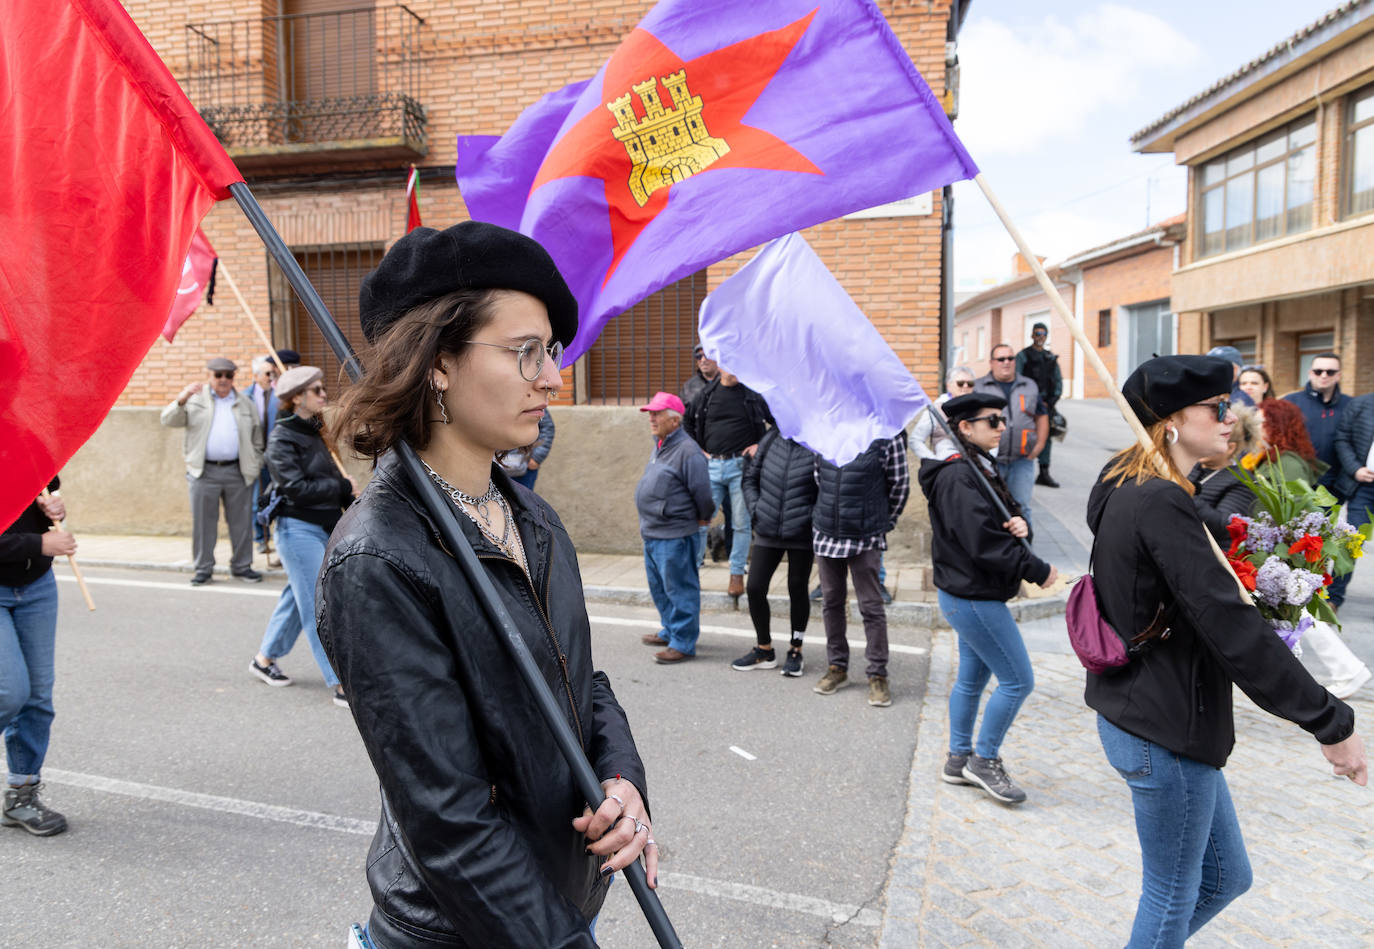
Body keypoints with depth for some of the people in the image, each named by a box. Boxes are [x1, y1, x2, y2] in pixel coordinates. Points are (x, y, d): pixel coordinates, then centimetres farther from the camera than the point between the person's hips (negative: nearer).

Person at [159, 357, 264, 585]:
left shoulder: (245, 404, 15)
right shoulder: (196, 400, 9)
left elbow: (257, 440, 17)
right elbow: (169, 420, -4)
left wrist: (254, 468, 8)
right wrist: (182, 399, -20)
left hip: (238, 472, 2)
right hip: (204, 472, -1)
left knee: (241, 522, 4)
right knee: (203, 522, 2)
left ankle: (241, 566, 16)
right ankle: (202, 568, 12)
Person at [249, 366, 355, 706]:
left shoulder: (313, 432, 12)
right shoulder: (282, 438, -13)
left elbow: (331, 475, 17)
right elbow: (295, 487, -20)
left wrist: (353, 499, 2)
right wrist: (343, 488, -14)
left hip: (323, 527, 8)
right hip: (298, 528, -8)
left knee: (298, 597, 19)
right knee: (320, 606, -6)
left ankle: (265, 659, 37)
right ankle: (340, 684, -3)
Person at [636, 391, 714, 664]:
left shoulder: (687, 451, -19)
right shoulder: (660, 446, 12)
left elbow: (702, 491, -16)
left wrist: (703, 518, -2)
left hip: (675, 537, -10)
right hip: (652, 534, 10)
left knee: (679, 589, -1)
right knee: (659, 587, 20)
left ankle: (683, 643, 8)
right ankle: (670, 631, 35)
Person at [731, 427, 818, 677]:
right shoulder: (771, 438, 4)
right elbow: (750, 477, 14)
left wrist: (812, 518, -16)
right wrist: (755, 508, 3)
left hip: (801, 535, -4)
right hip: (767, 532, 4)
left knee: (797, 590, 8)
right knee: (755, 588, 3)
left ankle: (795, 651, 26)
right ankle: (764, 650, 22)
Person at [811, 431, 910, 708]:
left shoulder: (887, 434, -10)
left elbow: (900, 484, -1)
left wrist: (884, 522, 5)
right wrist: (826, 514, 14)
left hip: (866, 539, -4)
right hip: (826, 534, 5)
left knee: (871, 606, 1)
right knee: (831, 602, 13)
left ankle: (878, 675, 13)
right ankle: (837, 667, 26)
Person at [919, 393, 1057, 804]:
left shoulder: (981, 468, 12)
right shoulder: (958, 477, -20)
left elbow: (1003, 518, 13)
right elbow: (983, 542, -26)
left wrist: (1020, 525, -12)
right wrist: (1038, 571, -18)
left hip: (968, 595, 10)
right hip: (973, 597, -10)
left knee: (972, 678, 18)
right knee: (1017, 679, -2)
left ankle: (958, 760, 30)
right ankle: (984, 759, 13)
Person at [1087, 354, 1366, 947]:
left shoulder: (1129, 489, 7)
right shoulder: (1159, 504, -23)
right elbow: (1230, 626, -26)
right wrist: (1330, 722, -20)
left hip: (1137, 714, 10)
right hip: (1163, 731, -10)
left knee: (1225, 877, 22)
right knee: (1173, 899, 10)